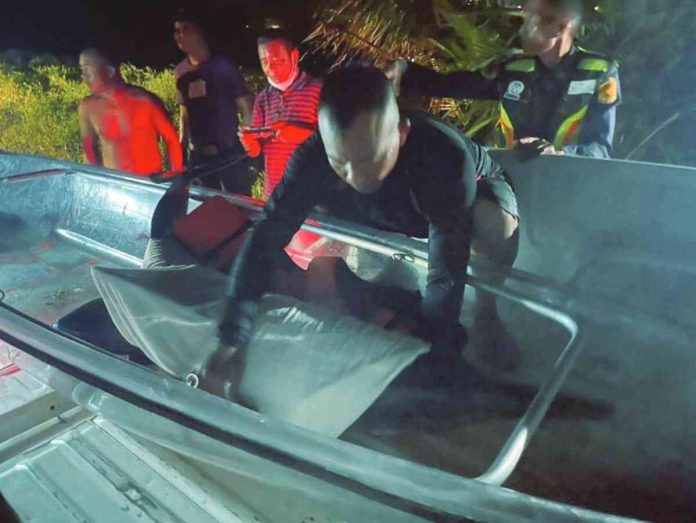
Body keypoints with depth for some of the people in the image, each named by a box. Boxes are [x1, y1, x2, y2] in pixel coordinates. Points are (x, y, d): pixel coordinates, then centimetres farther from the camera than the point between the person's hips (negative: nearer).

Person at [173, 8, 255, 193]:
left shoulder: (223, 67, -5)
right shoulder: (181, 72, 9)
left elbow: (246, 109, -5)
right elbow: (184, 114, 16)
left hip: (230, 153, -4)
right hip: (198, 156, 5)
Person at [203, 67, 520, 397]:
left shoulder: (446, 158, -44)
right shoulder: (313, 157, -34)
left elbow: (447, 272, -41)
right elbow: (265, 239, -30)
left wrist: (434, 363, -38)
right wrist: (233, 339, -36)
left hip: (474, 194, -4)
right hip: (402, 211, 4)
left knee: (496, 225, -35)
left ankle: (487, 310, -7)